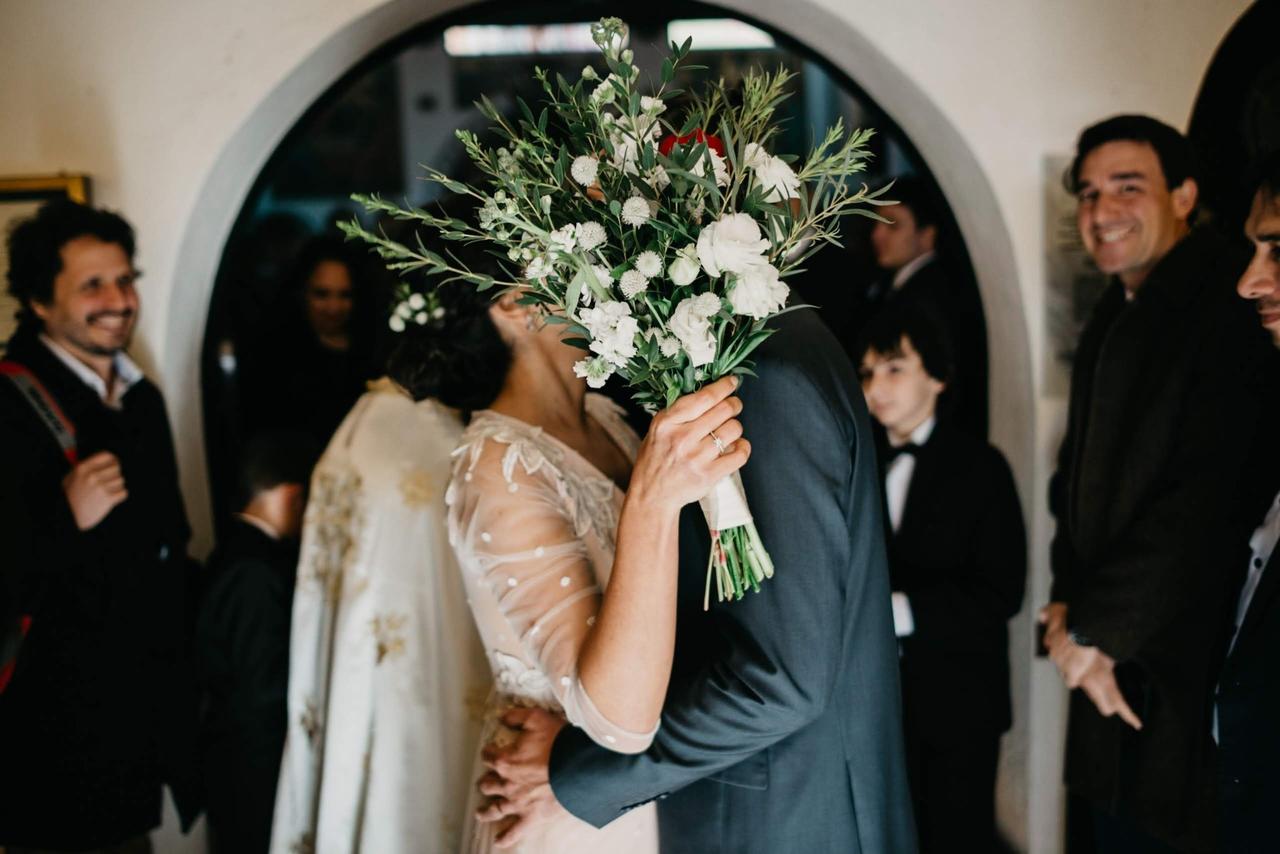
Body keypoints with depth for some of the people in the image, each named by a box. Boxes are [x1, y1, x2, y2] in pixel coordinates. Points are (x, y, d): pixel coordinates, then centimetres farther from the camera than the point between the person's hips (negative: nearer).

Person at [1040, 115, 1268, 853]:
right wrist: (1070, 606, 0)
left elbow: (1210, 496, -21)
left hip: (1187, 674, -8)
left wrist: (1097, 626, -14)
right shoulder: (1112, 320, 13)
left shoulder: (1228, 304, -15)